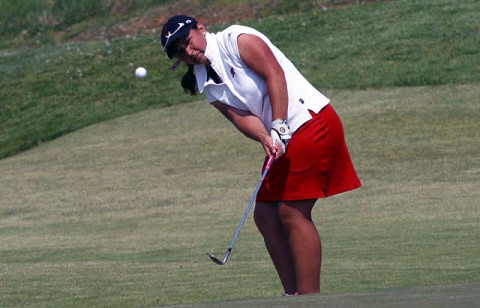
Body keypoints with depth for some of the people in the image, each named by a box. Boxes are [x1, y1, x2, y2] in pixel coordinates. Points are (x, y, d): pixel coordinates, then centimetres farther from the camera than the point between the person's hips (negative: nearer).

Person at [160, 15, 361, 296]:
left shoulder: (237, 39, -8)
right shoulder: (208, 84, 13)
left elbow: (274, 75, -15)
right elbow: (239, 116, -1)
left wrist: (277, 128, -19)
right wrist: (265, 138, -21)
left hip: (313, 121, -9)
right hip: (283, 139, 9)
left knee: (292, 212, -13)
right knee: (265, 214, 5)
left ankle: (310, 296, -12)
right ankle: (294, 294, 9)